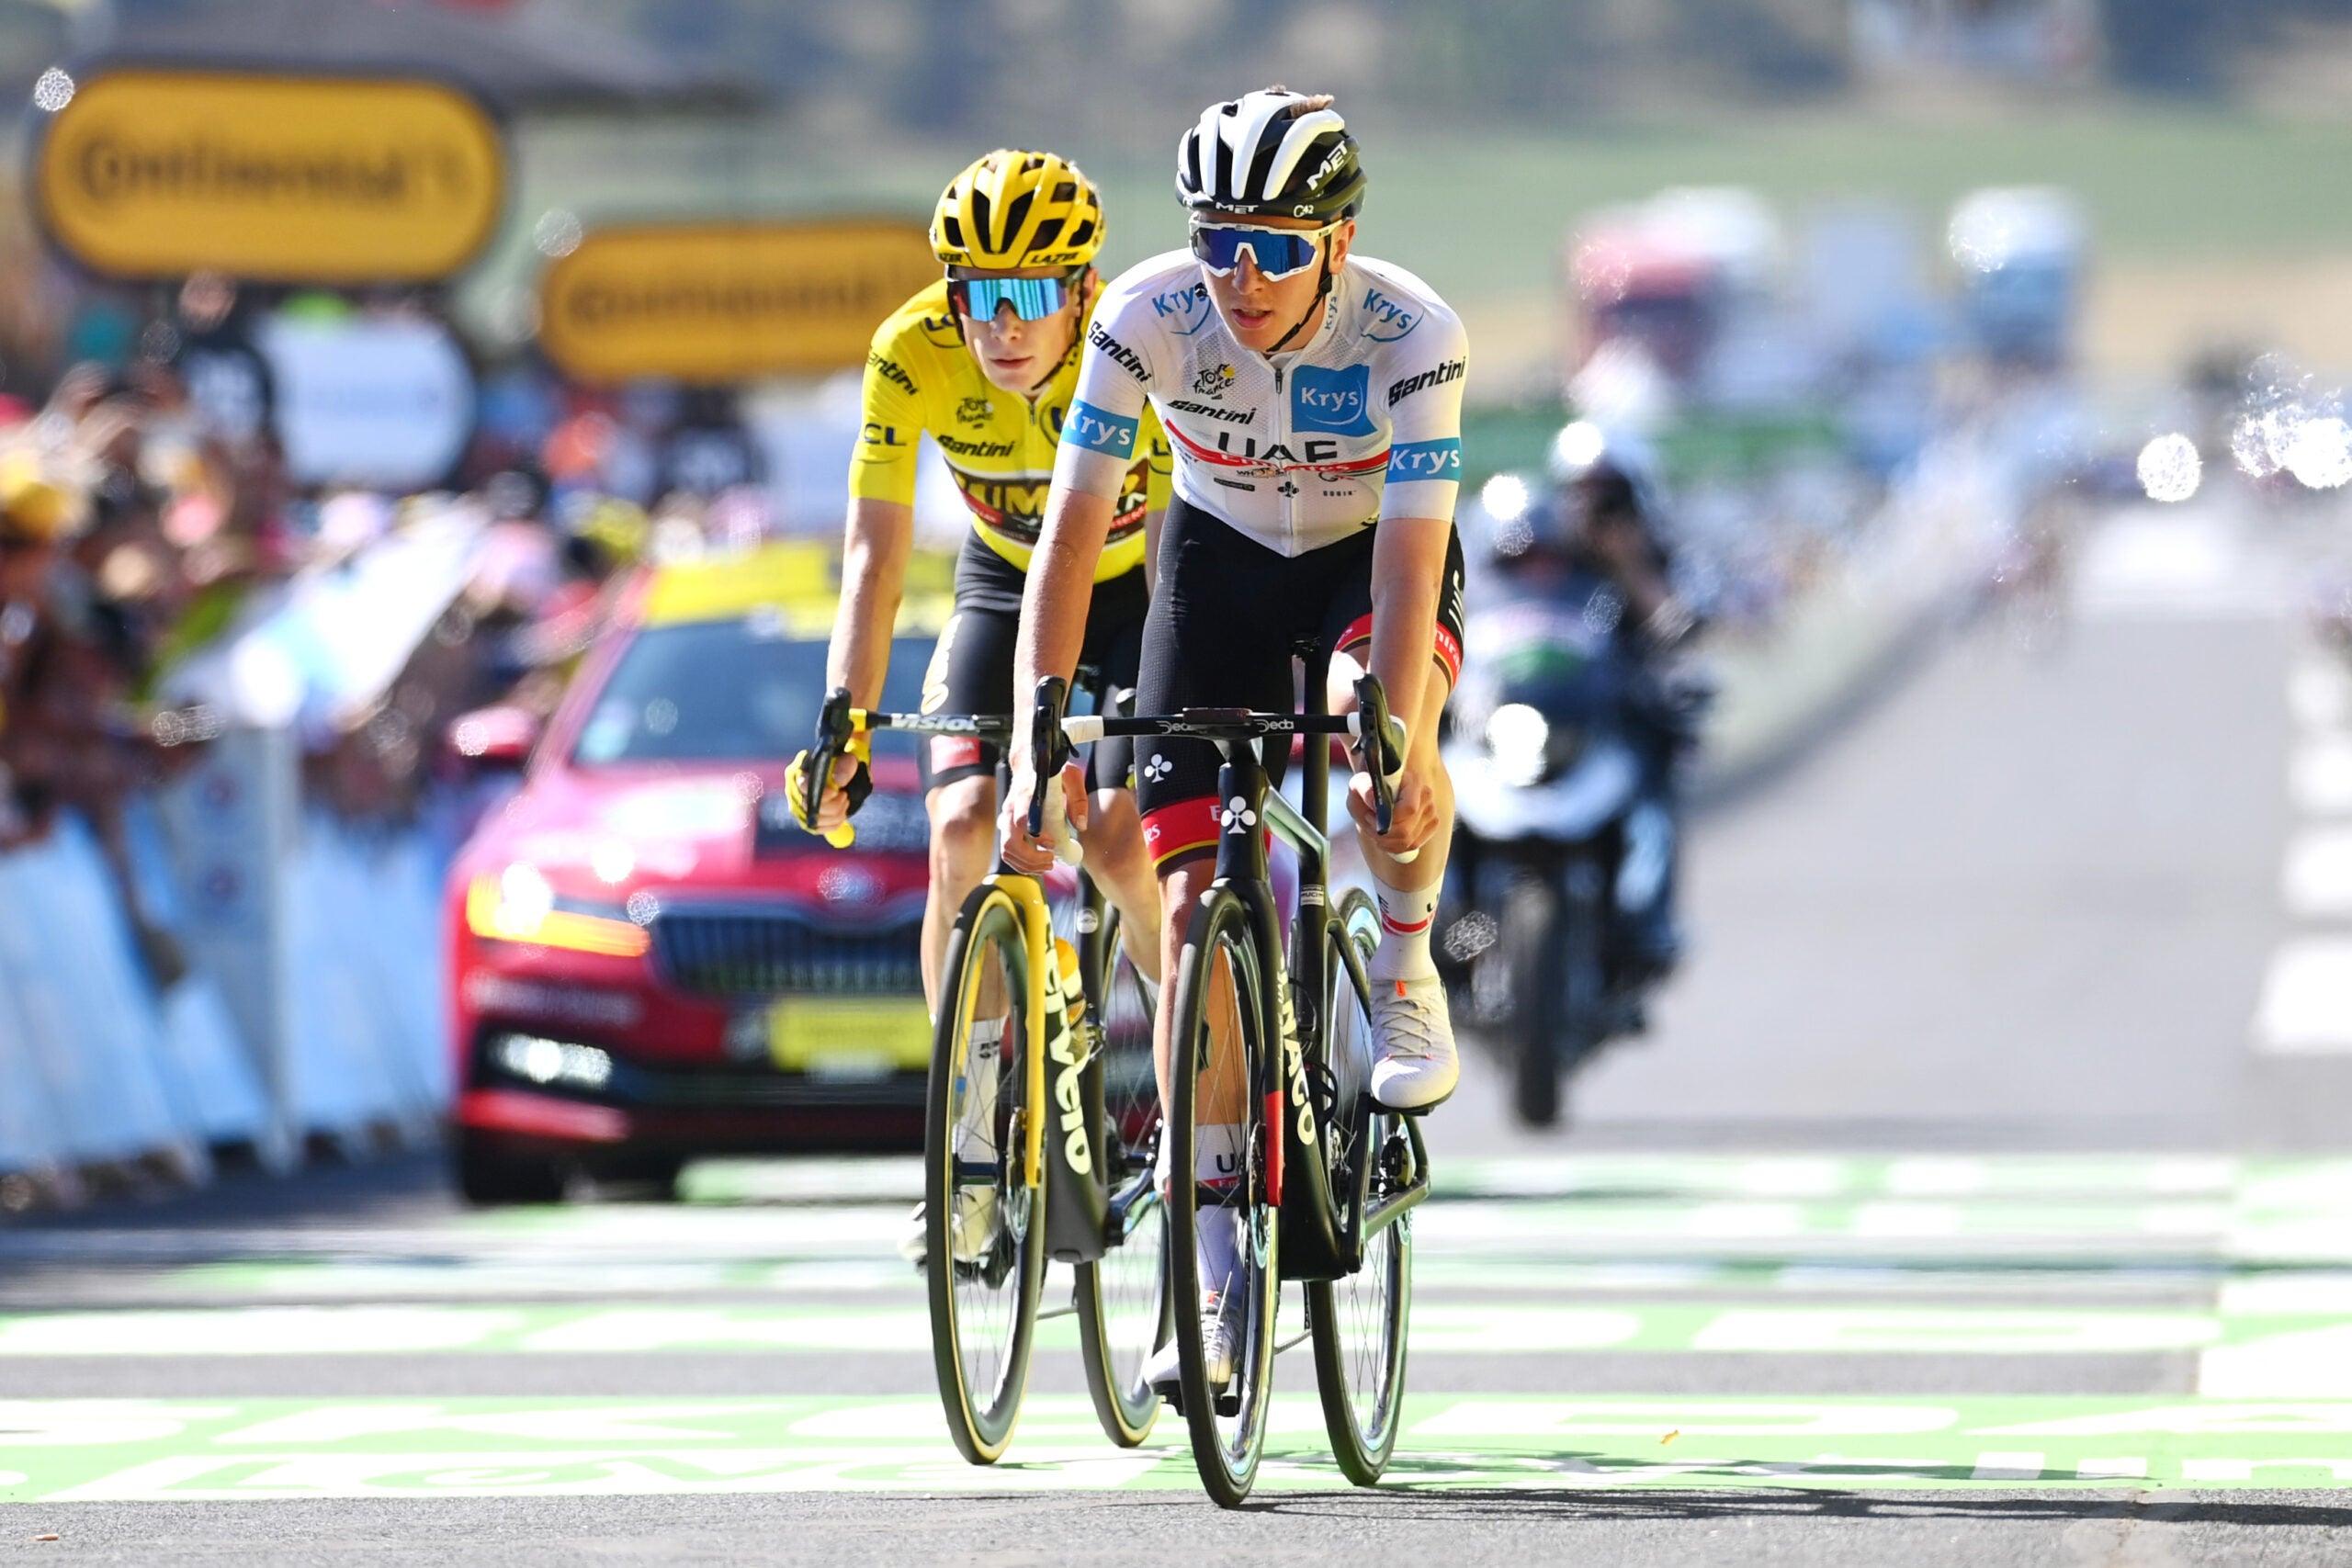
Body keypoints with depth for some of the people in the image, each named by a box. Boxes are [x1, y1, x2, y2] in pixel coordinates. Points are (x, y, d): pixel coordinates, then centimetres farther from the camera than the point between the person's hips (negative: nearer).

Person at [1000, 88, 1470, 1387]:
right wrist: (1040, 739, -35)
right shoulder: (1148, 318, -27)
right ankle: (1211, 1289, -5)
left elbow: (1410, 559, -36)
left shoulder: (1412, 338, -31)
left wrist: (1392, 746, -48)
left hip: (1370, 555, -2)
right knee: (1195, 906, -10)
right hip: (1222, 556, 2)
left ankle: (1407, 976, -7)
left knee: (1380, 725, -38)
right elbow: (1072, 531, -27)